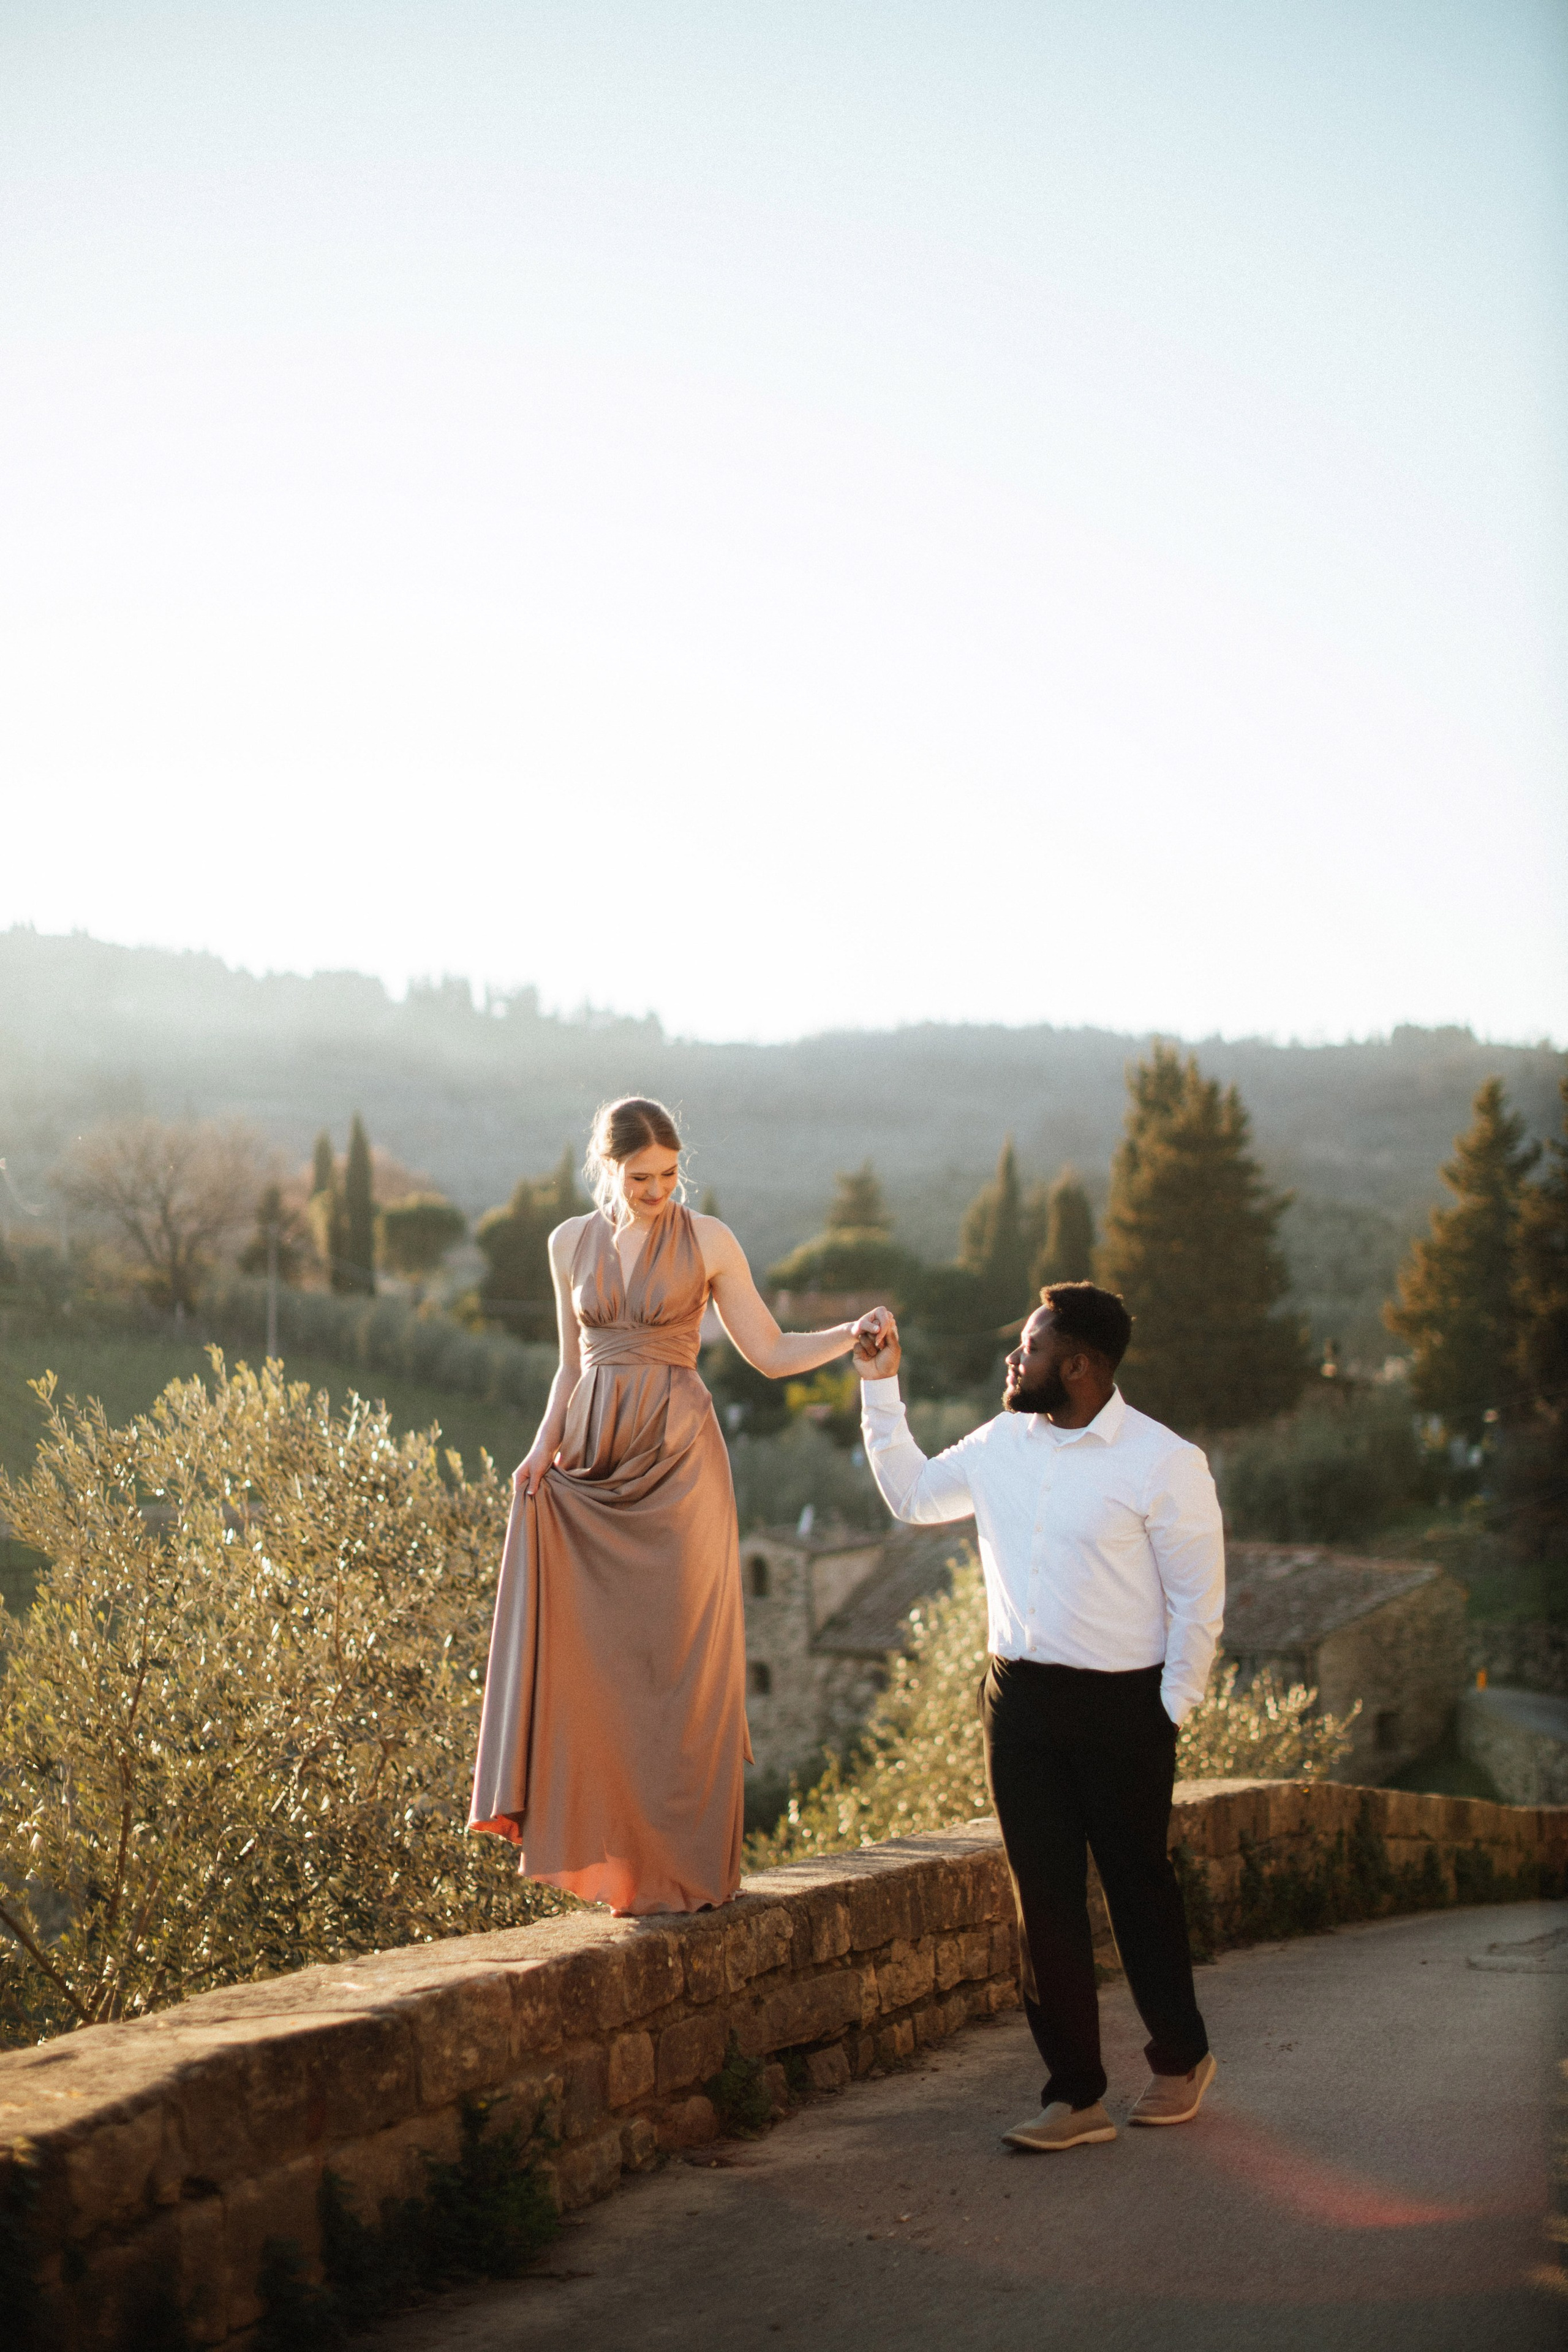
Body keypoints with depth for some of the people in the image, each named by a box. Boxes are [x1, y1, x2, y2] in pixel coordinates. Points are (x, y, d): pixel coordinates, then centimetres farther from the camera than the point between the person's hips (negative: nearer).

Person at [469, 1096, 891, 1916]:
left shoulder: (707, 1240, -1)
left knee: (674, 1660, -2)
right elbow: (573, 1363, 15)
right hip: (593, 1462, 3)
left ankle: (678, 1867, 9)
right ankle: (611, 1852, 11)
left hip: (677, 1460, -3)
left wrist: (851, 1334, -13)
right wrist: (544, 1445, 1)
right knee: (583, 1656, -1)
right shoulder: (571, 1243, 9)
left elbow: (769, 1353, 1)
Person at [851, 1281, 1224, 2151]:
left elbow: (1198, 1598, -6)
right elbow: (912, 1495, 23)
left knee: (1139, 1887, 8)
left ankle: (1180, 2058, 31)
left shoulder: (1164, 1462, -9)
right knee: (1044, 1897, 3)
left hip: (1122, 1704, -4)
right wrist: (881, 1389, 16)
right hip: (1019, 1697, 5)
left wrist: (1170, 1711, -8)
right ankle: (1075, 2093, 11)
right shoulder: (1001, 1445, 6)